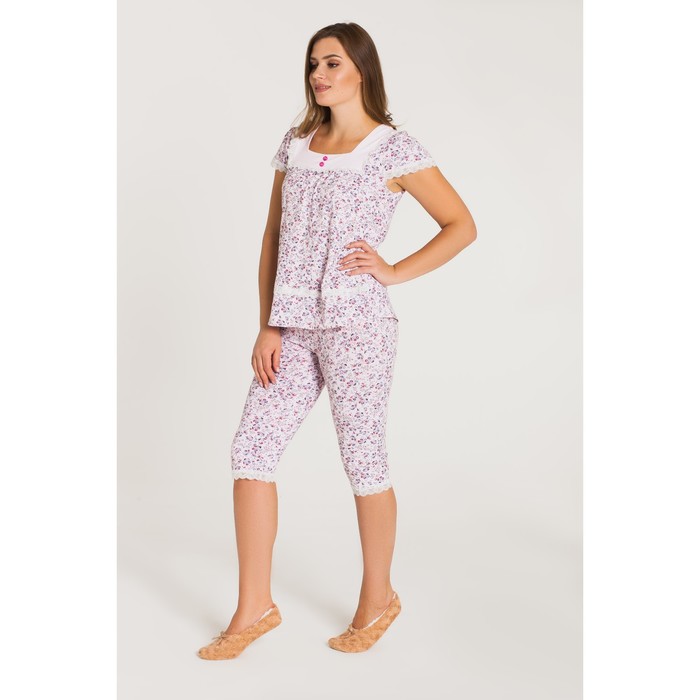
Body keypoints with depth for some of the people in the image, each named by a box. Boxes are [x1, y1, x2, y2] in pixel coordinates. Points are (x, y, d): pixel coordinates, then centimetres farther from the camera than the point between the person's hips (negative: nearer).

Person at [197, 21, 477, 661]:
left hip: (358, 326, -6)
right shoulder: (296, 145, 13)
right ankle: (254, 607, 14)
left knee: (364, 462, 4)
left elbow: (462, 226, 1)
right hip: (294, 329, 6)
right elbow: (272, 239, 12)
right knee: (251, 450, 1)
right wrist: (268, 327, 5)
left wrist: (393, 272, -7)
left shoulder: (395, 149, -2)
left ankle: (378, 598, 25)